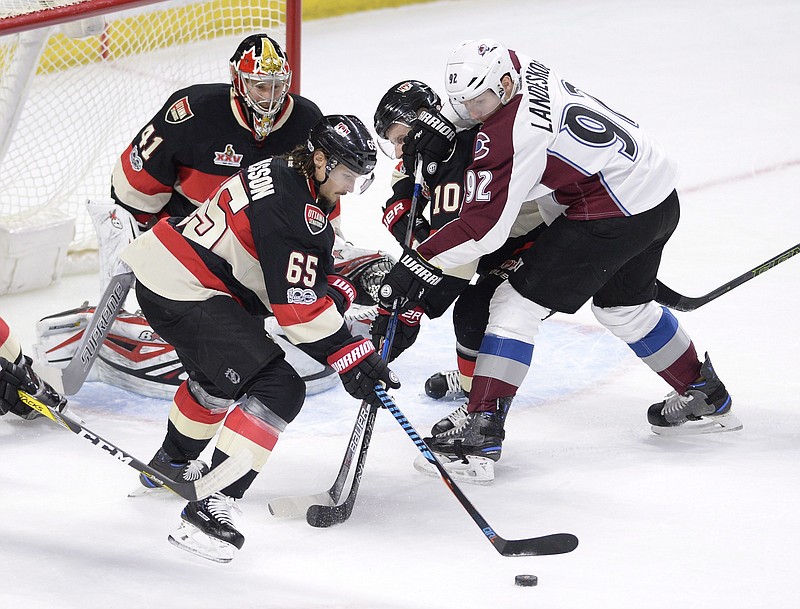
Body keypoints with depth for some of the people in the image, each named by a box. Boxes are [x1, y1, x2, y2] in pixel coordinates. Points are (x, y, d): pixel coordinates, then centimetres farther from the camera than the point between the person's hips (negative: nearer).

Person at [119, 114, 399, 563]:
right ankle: (208, 511, -19)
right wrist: (349, 356, -20)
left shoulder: (283, 174, 12)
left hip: (161, 273, 11)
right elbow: (296, 301, -22)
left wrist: (348, 287, 1)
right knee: (280, 388, -15)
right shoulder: (291, 204, -19)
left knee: (222, 372, 36)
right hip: (185, 294, -11)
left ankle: (173, 462, 59)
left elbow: (312, 271, 19)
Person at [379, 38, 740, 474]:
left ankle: (482, 426, -10)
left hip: (614, 215, -10)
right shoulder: (528, 71, 3)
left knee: (517, 303, -6)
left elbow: (483, 227, -23)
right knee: (621, 305, 30)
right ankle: (705, 397, 43)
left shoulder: (509, 135, -22)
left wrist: (419, 264, -18)